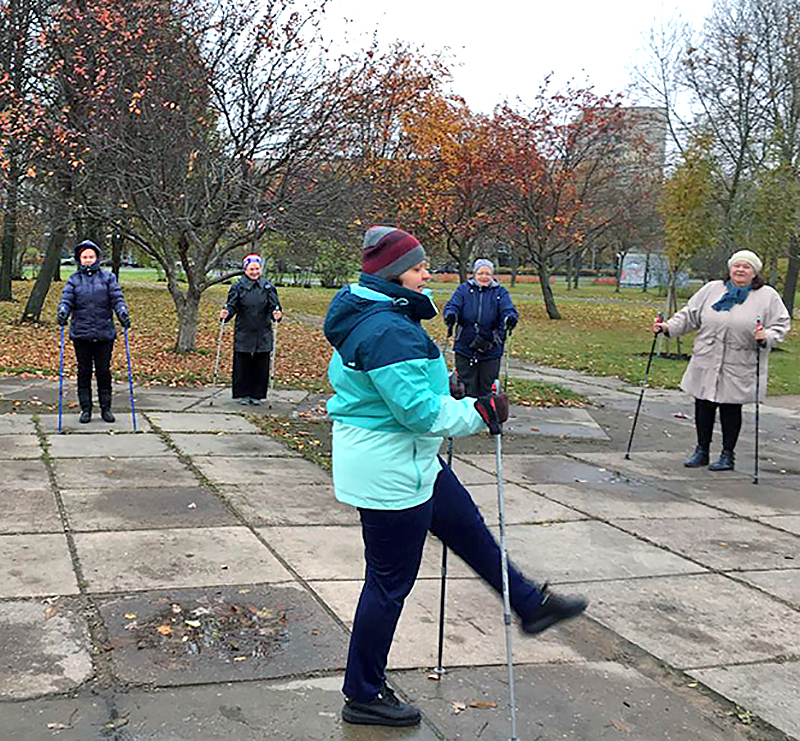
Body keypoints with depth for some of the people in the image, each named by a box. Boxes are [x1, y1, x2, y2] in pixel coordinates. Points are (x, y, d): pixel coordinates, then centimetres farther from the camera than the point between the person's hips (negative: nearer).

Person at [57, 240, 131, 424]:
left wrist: (123, 313, -17)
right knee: (84, 372, 6)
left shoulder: (108, 278, 8)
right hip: (81, 334, 1)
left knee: (104, 372, 4)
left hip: (104, 334, 0)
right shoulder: (73, 280, 9)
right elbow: (66, 299, 0)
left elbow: (117, 298, 0)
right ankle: (85, 409, 15)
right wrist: (62, 312, -20)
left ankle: (106, 408, 15)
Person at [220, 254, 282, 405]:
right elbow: (232, 306, 0)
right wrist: (226, 313, -20)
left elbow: (274, 306, 5)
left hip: (263, 335, 1)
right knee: (242, 364, 0)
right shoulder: (238, 287, 3)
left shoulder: (268, 287, 6)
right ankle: (243, 394, 12)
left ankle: (257, 394, 14)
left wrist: (276, 314, -16)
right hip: (243, 333, -1)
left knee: (261, 365, 3)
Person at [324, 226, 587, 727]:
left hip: (410, 462, 11)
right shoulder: (389, 330, -26)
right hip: (390, 473, -11)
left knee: (468, 527, 23)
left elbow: (345, 377, 22)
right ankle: (363, 697, 20)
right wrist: (480, 413, -13)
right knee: (390, 582, 3)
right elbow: (421, 410, -28)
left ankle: (531, 605, 43)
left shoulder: (361, 317, 8)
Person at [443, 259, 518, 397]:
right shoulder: (464, 289, 6)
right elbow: (453, 305, -8)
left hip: (491, 351, 0)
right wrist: (450, 315, -32)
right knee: (467, 389, 7)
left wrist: (510, 318, -34)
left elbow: (508, 309, -10)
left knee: (486, 389, 7)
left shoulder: (500, 292, 5)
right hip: (465, 349, 0)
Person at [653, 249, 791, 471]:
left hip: (739, 368, -2)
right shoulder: (712, 289, 10)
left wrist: (766, 337, -18)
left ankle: (727, 455, 18)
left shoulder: (768, 296, 3)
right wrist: (668, 327, 1)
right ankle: (702, 450, 22)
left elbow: (781, 324, 2)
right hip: (706, 364, 3)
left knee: (731, 409, 3)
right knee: (703, 406, 7)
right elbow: (690, 315, 13)